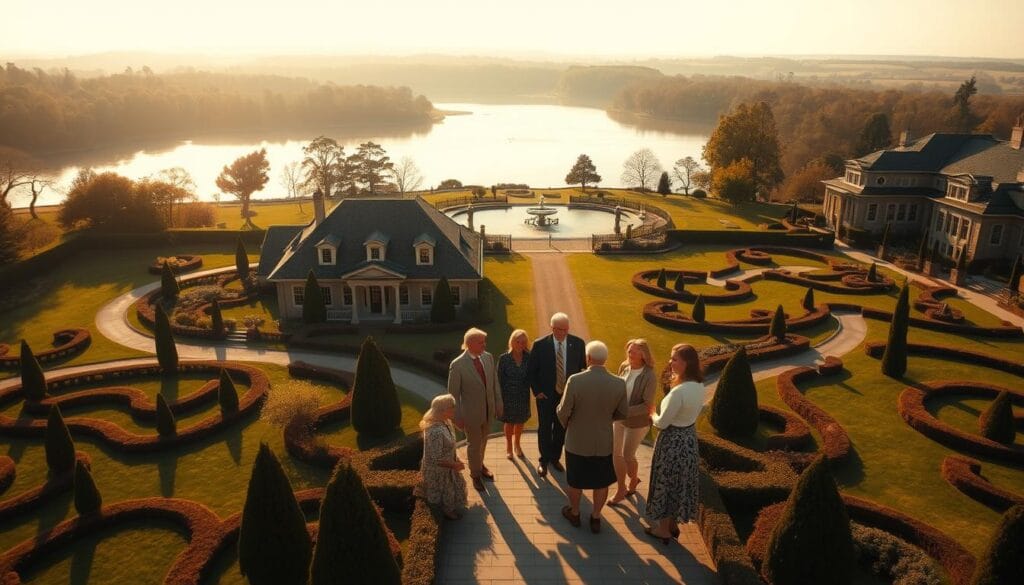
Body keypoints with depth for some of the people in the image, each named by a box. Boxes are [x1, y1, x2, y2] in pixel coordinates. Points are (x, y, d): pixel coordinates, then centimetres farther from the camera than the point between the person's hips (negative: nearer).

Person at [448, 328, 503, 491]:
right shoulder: (457, 365, -22)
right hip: (471, 413, -4)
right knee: (474, 444, 16)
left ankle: (480, 465, 52)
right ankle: (476, 474, 41)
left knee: (482, 441, 25)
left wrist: (498, 404, 6)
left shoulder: (488, 357, -7)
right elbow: (453, 393, -14)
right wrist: (458, 417, -10)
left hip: (488, 410, 5)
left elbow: (494, 383, 4)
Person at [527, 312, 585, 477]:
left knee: (561, 429, 16)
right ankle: (544, 461, 31)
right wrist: (537, 391, -7)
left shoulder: (578, 343, -8)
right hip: (546, 396, -2)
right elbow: (531, 371, -5)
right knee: (544, 429, 11)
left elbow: (583, 366, 3)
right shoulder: (540, 344, -14)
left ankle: (555, 458, 37)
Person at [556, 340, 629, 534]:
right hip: (603, 442, 2)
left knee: (575, 481, 21)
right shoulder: (619, 384, -17)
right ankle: (596, 518, 36)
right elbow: (623, 413, -3)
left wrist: (566, 424, 6)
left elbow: (563, 412, -16)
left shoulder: (575, 381, -24)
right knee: (601, 482, 22)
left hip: (577, 441, -1)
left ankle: (574, 513, 41)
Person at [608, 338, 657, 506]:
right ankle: (621, 489, 33)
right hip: (619, 418, 6)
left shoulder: (649, 376, -25)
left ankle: (633, 480, 42)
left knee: (628, 456, 10)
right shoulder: (624, 367, -8)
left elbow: (647, 405, -23)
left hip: (637, 422, -5)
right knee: (616, 454, 13)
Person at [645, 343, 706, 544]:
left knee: (665, 483, 12)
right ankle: (673, 524, 40)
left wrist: (652, 416, -2)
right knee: (679, 483, 23)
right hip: (689, 438, 8)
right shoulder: (699, 386, -5)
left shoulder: (679, 391, -31)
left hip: (673, 441, -8)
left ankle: (663, 529, 29)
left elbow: (662, 423, -22)